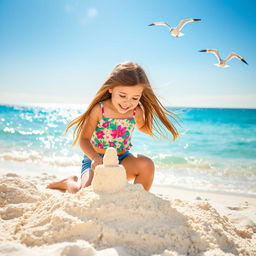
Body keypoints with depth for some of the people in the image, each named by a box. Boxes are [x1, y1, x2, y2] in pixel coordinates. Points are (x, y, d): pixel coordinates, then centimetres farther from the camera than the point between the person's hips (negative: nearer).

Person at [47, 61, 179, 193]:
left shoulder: (136, 112, -8)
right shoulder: (99, 109, -19)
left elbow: (143, 127, 17)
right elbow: (84, 139, -15)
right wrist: (95, 158, -34)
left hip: (121, 159, 3)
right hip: (96, 160, -3)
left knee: (147, 165, -26)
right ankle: (70, 183, 13)